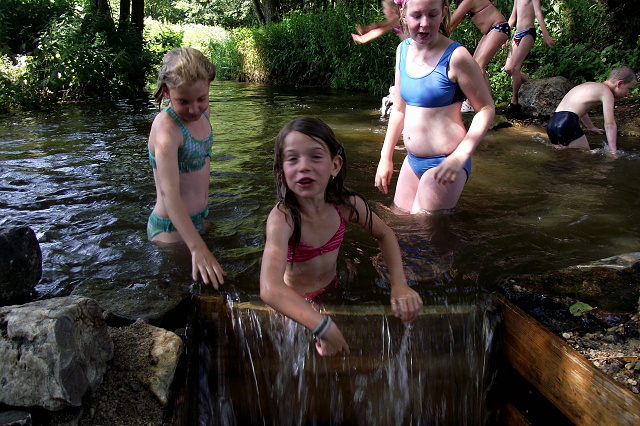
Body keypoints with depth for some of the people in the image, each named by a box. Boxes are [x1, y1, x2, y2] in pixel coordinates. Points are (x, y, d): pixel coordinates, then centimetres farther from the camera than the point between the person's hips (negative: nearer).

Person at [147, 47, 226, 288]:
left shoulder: (201, 112, -1)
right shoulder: (167, 128, -26)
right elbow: (169, 192, -37)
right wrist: (197, 248, -47)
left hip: (199, 221, 8)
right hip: (172, 230, -8)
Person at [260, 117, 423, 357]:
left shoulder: (347, 204, -19)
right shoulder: (282, 218, -33)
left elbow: (384, 235, 0)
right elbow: (270, 289, -46)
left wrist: (399, 284, -15)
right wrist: (325, 328, -53)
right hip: (297, 303, -3)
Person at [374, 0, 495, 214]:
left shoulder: (455, 57, -15)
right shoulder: (403, 50, 5)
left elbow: (486, 109, -10)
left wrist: (460, 157, -21)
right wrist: (386, 157, 13)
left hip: (443, 163, -7)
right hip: (413, 160, 7)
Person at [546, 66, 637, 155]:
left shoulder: (589, 85, 26)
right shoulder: (606, 91, 0)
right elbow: (610, 124, -7)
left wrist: (591, 127, 60)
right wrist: (613, 151, -6)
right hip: (566, 123, -9)